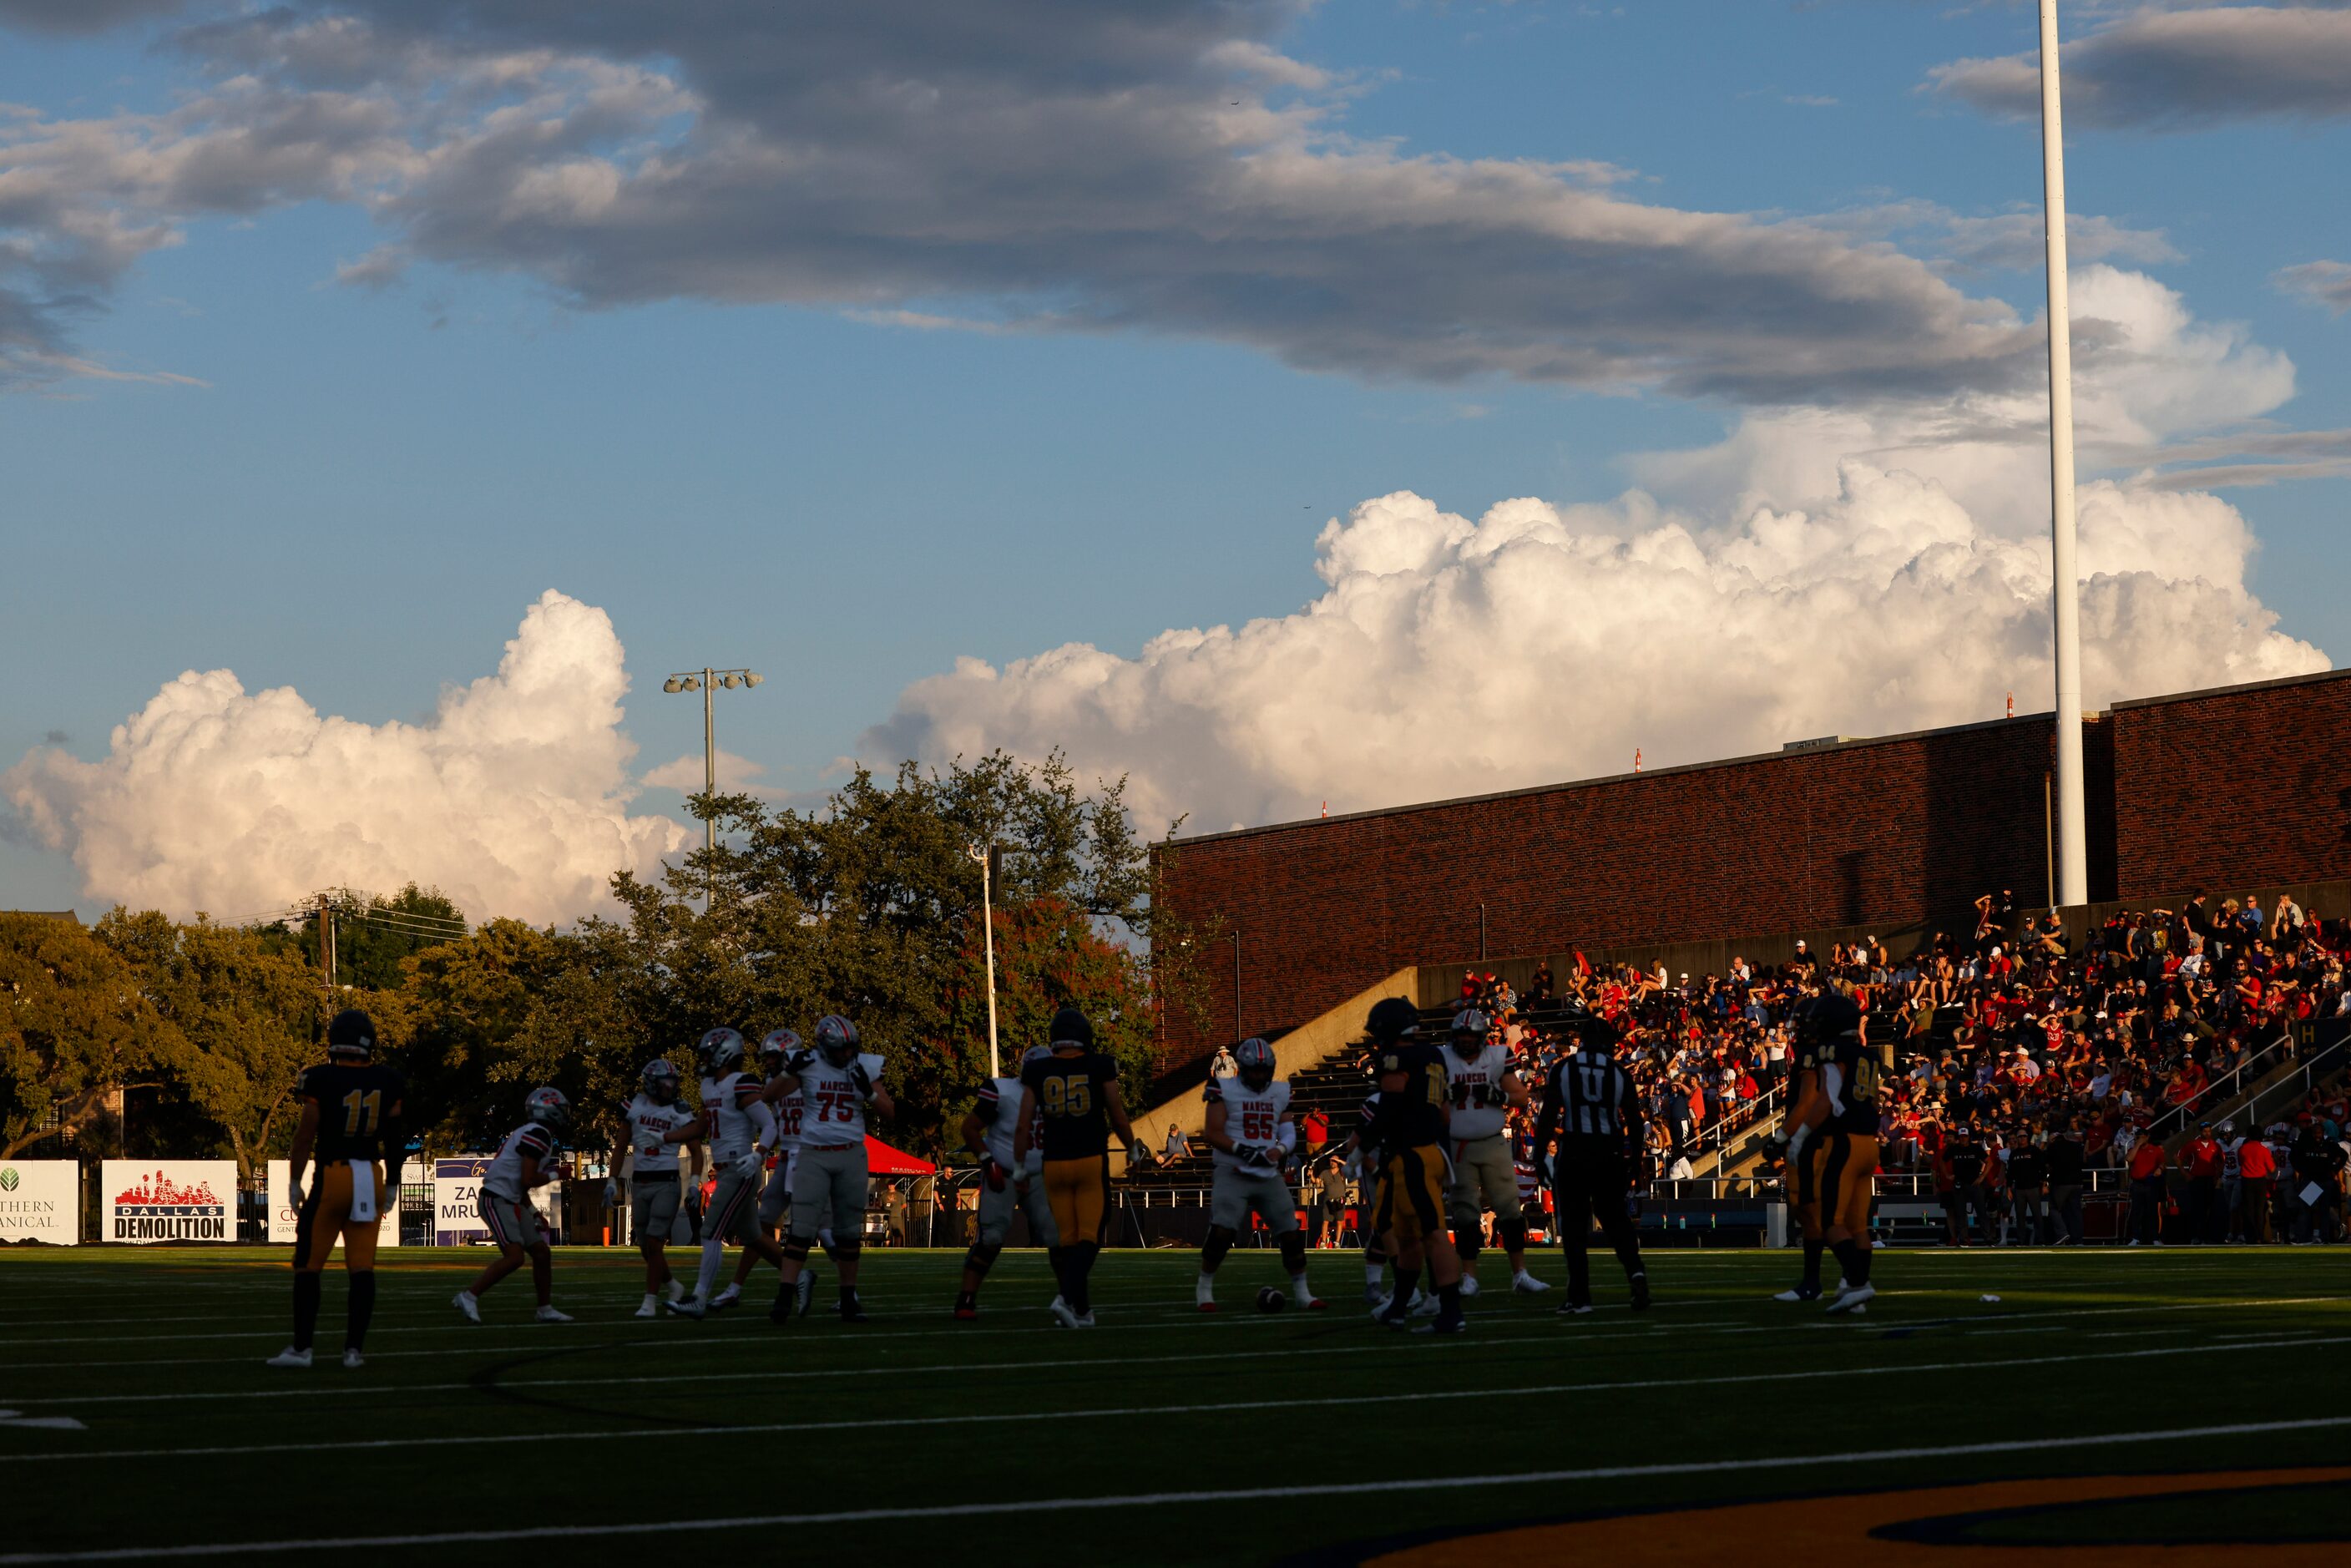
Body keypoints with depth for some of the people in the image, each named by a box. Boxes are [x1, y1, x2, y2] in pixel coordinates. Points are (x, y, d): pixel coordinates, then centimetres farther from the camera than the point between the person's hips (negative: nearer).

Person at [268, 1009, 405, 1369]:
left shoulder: (321, 1079, -10)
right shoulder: (386, 1082, 2)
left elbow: (306, 1134, -8)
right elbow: (394, 1138, 8)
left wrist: (295, 1182, 1)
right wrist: (392, 1184, 19)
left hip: (332, 1176, -4)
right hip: (370, 1178, 4)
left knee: (309, 1264, 6)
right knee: (362, 1267, 6)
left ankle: (301, 1347, 7)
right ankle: (354, 1348, 4)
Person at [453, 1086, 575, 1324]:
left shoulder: (528, 1133, 18)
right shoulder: (539, 1134, -14)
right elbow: (527, 1181, -19)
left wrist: (533, 1213, 19)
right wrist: (553, 1175, -4)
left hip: (511, 1202, 11)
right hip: (497, 1200, -11)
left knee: (540, 1251, 9)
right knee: (514, 1256, -19)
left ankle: (546, 1309, 16)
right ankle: (469, 1297, -12)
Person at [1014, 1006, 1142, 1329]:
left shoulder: (1037, 1072, 3)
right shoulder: (1099, 1067, -2)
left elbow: (1023, 1125, 2)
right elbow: (1118, 1117, 3)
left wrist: (1019, 1166, 13)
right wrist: (1134, 1150, 20)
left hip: (1054, 1165, 2)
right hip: (1092, 1161, -2)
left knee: (1068, 1241, 12)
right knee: (1089, 1238, -1)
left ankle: (1082, 1311, 16)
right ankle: (1067, 1297, -22)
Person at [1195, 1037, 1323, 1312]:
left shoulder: (1279, 1092, 11)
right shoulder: (1225, 1090, -4)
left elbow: (1289, 1134, 11)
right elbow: (1214, 1134, -9)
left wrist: (1280, 1150, -12)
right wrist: (1243, 1151, -21)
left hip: (1270, 1176, 5)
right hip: (1233, 1174, -4)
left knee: (1292, 1234, 1)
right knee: (1221, 1232, -17)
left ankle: (1301, 1291, 16)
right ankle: (1204, 1288, 0)